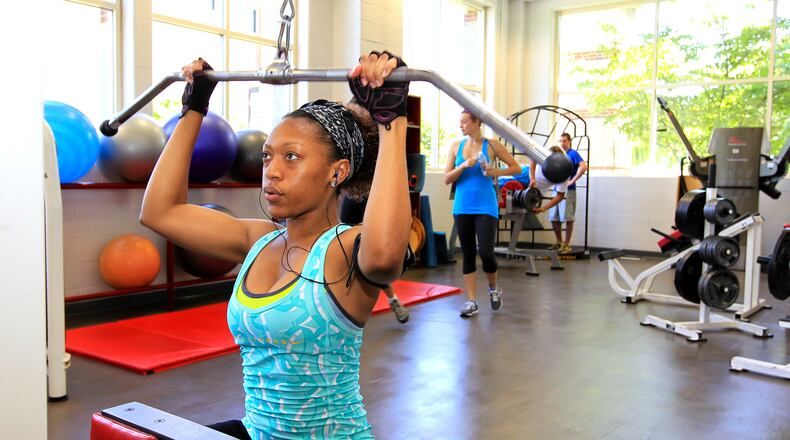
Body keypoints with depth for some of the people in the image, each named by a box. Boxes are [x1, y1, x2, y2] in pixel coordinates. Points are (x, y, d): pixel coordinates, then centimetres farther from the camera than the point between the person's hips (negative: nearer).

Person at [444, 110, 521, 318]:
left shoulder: (492, 145, -2)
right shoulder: (456, 146, 4)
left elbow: (516, 168, 4)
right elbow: (447, 179, 1)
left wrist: (496, 172, -13)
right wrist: (463, 166, -14)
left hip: (485, 207, -3)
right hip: (462, 207, 3)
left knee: (486, 253, -10)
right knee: (468, 254, 6)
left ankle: (493, 288, 21)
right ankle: (471, 301, 14)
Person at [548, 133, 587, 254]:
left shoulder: (573, 153, -5)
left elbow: (583, 167, -19)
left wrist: (572, 181, -19)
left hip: (568, 190, -7)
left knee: (568, 218, -3)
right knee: (554, 218, 9)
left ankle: (566, 245, 3)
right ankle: (558, 242, 23)